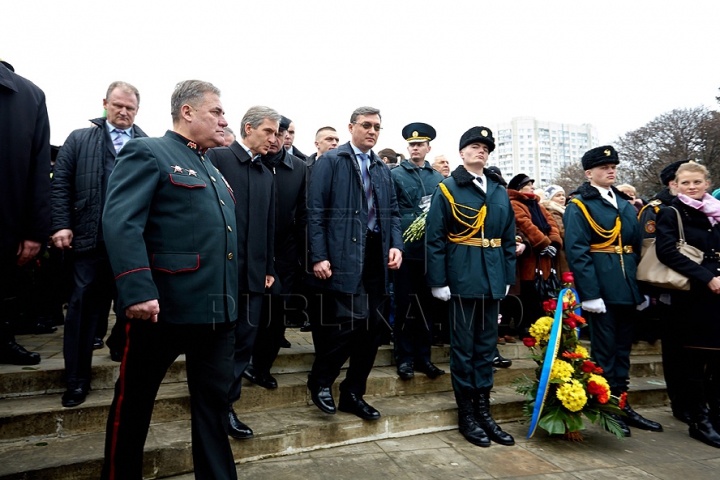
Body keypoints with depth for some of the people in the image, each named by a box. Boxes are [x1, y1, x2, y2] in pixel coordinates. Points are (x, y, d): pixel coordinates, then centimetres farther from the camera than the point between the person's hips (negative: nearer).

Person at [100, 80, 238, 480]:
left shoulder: (212, 169, 20)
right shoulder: (148, 153, -4)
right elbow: (121, 224, -16)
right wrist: (137, 291, -26)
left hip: (219, 310, 8)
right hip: (163, 307, -7)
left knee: (215, 402, 14)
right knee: (134, 402, 12)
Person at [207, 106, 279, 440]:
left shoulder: (267, 175, 16)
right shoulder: (217, 157, -2)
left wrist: (269, 268, 14)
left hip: (253, 270, 6)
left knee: (245, 338, 9)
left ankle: (225, 404, 23)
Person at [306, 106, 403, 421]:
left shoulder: (382, 169, 19)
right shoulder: (331, 161, 0)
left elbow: (392, 212, 19)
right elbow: (315, 212, -6)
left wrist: (396, 245, 2)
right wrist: (319, 257, -14)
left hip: (376, 255, 6)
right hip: (344, 255, -6)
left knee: (373, 325, 6)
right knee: (353, 319, -11)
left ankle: (353, 394, 23)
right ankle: (320, 380, 16)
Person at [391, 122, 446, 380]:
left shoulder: (438, 177, 13)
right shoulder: (396, 175, 3)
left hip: (431, 249, 3)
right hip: (407, 249, -3)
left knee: (428, 305, 9)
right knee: (405, 305, 4)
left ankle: (423, 356, 22)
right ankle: (405, 357, 16)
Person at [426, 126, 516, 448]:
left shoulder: (500, 192, 12)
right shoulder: (447, 189, -3)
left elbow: (509, 239, 12)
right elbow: (435, 238, -9)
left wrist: (507, 276, 6)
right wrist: (438, 281, -13)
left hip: (492, 278, 5)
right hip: (462, 277, -5)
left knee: (486, 345, 12)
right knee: (463, 346, 4)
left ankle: (483, 411, 25)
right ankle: (466, 415, 18)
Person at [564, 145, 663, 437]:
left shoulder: (625, 204, 16)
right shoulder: (578, 206, -6)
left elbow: (637, 247, 16)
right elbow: (577, 252, -14)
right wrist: (590, 294, -20)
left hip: (627, 289, 7)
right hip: (602, 289, -7)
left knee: (623, 348, 14)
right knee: (604, 350, 2)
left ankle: (622, 404, 26)